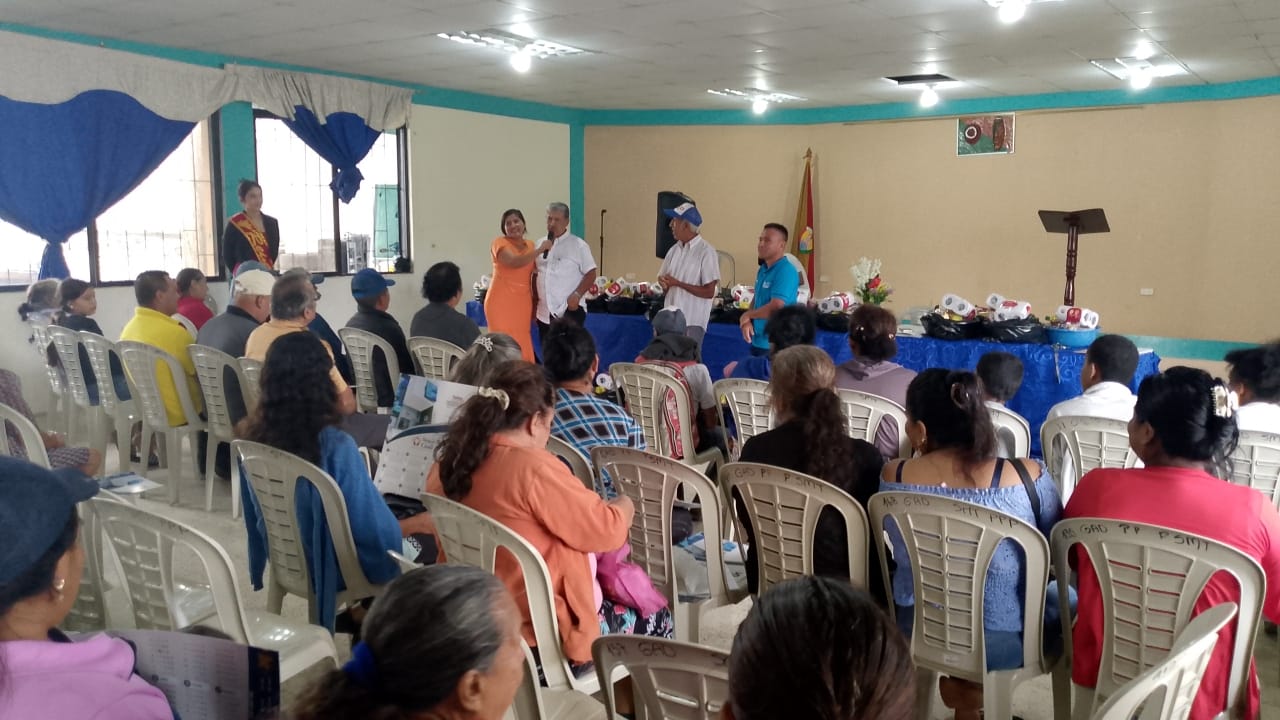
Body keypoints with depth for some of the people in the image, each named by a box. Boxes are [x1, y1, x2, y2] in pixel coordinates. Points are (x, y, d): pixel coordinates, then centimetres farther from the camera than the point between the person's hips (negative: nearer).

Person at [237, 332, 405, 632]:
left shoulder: (252, 437, -12)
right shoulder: (335, 447, -31)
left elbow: (255, 515, 5)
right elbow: (377, 531, -25)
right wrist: (396, 531, -3)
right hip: (331, 566, -6)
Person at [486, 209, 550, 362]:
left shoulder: (530, 245, 14)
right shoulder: (499, 243, -4)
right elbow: (514, 262, -22)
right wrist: (540, 250, -17)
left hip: (523, 304, 5)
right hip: (501, 303, -5)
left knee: (523, 347, 4)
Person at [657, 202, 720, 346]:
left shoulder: (706, 252, -9)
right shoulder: (674, 250, 11)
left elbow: (709, 292, -12)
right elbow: (663, 278, 16)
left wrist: (677, 283, -14)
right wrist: (664, 283, -8)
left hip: (692, 323, -6)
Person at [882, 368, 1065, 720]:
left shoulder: (893, 476, -15)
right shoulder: (1027, 476, -19)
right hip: (1006, 642, -2)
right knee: (1065, 598, 30)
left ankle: (956, 676, 28)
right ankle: (974, 682, 28)